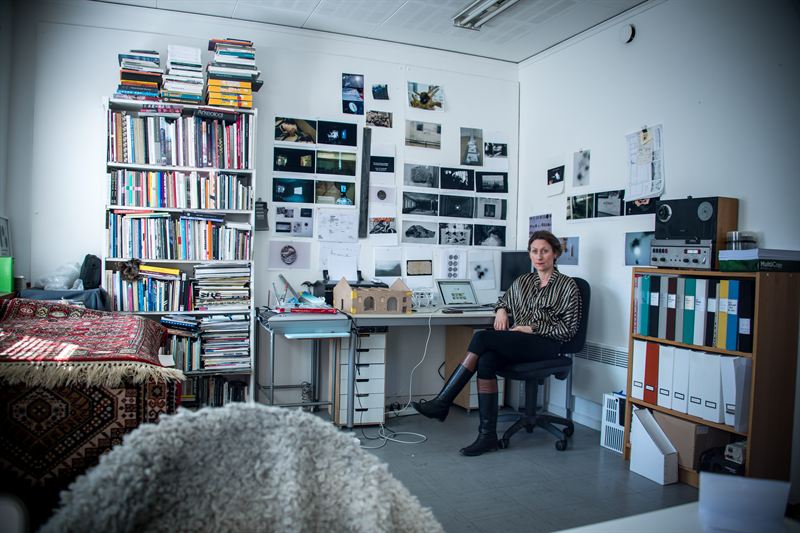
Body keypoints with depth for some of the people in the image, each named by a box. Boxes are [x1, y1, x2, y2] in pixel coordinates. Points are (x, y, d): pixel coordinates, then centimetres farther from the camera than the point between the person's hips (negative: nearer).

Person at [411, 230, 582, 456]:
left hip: (545, 345, -5)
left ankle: (442, 403, -23)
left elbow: (568, 328, -2)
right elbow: (504, 300, 34)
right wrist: (501, 310, 9)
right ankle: (488, 435, -27)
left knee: (482, 337, -28)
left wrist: (532, 329, -11)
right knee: (486, 361, -31)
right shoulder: (522, 281, 18)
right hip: (515, 342, 5)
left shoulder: (568, 285, 3)